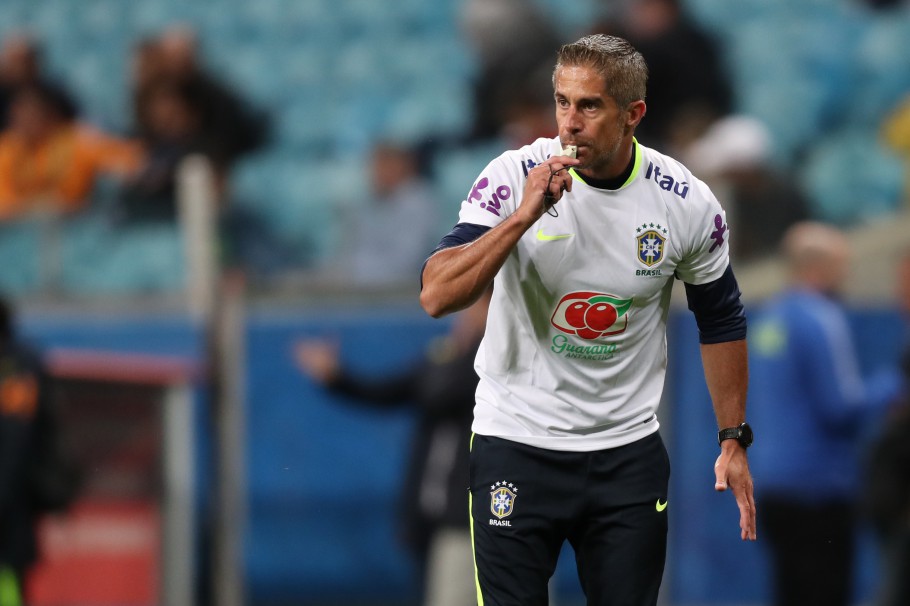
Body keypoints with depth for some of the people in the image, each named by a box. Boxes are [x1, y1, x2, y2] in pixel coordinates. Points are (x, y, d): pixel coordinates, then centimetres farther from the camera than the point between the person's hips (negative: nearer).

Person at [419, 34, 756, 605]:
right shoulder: (513, 178, -12)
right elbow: (437, 296, -20)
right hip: (517, 445, -1)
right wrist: (524, 217, -30)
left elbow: (721, 322, 10)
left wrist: (734, 441, 9)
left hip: (629, 449, 2)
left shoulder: (688, 204, -6)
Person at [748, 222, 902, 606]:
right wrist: (889, 386, -1)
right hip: (819, 488, -8)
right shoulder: (820, 320, -15)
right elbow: (844, 409, -18)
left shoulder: (769, 318, 11)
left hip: (773, 487, 8)